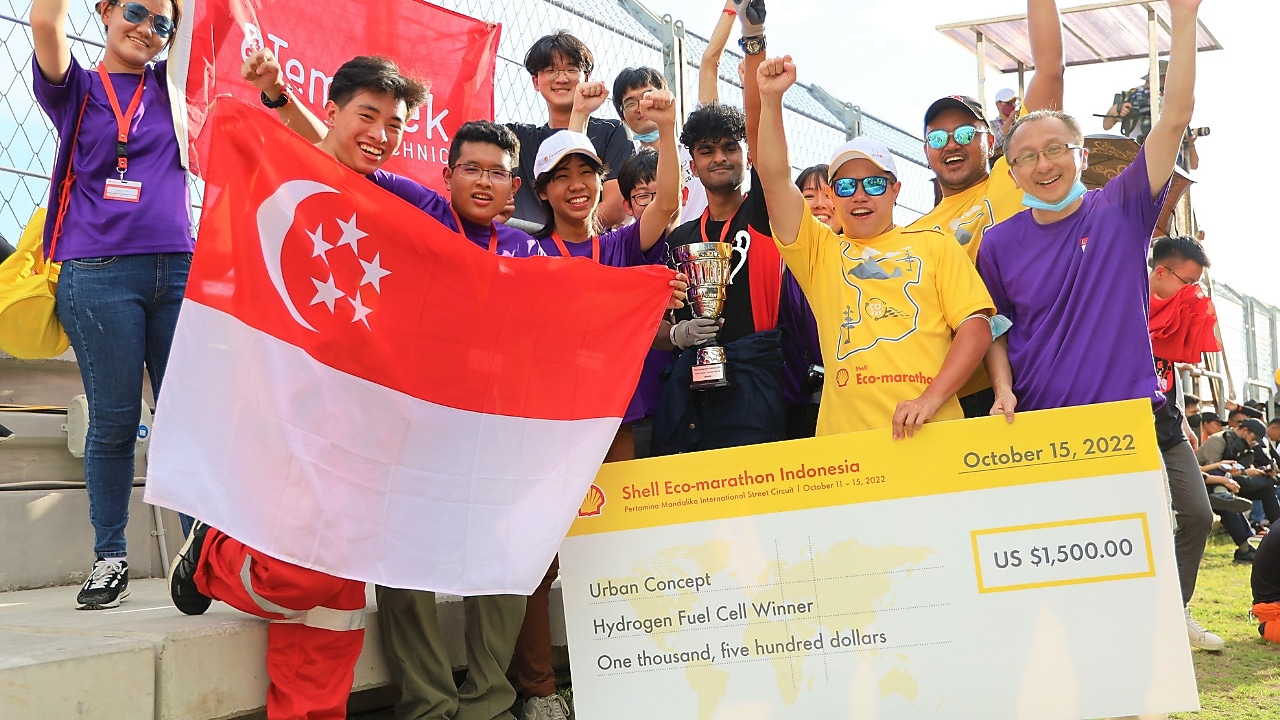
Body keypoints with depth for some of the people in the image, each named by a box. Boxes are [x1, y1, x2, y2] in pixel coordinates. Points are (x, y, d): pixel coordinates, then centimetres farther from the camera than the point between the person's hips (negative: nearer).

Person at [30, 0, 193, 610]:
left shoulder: (172, 89, 17)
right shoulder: (77, 90, 10)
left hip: (177, 267, 2)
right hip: (100, 272, -2)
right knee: (114, 421, -1)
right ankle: (109, 558, 9)